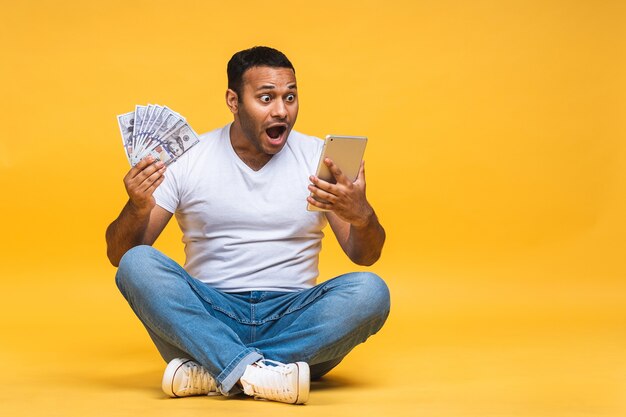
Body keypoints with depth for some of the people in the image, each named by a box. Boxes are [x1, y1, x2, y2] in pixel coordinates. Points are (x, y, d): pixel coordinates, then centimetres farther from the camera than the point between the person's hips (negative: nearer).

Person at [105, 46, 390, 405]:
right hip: (207, 317, -1)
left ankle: (210, 373, -28)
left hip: (293, 320, 1)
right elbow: (118, 255, 1)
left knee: (371, 291, -27)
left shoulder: (319, 157, 4)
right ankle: (259, 372, -37)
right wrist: (137, 210, -22)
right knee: (136, 264, -25)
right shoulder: (185, 160, 2)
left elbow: (365, 255, 2)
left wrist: (362, 217, -22)